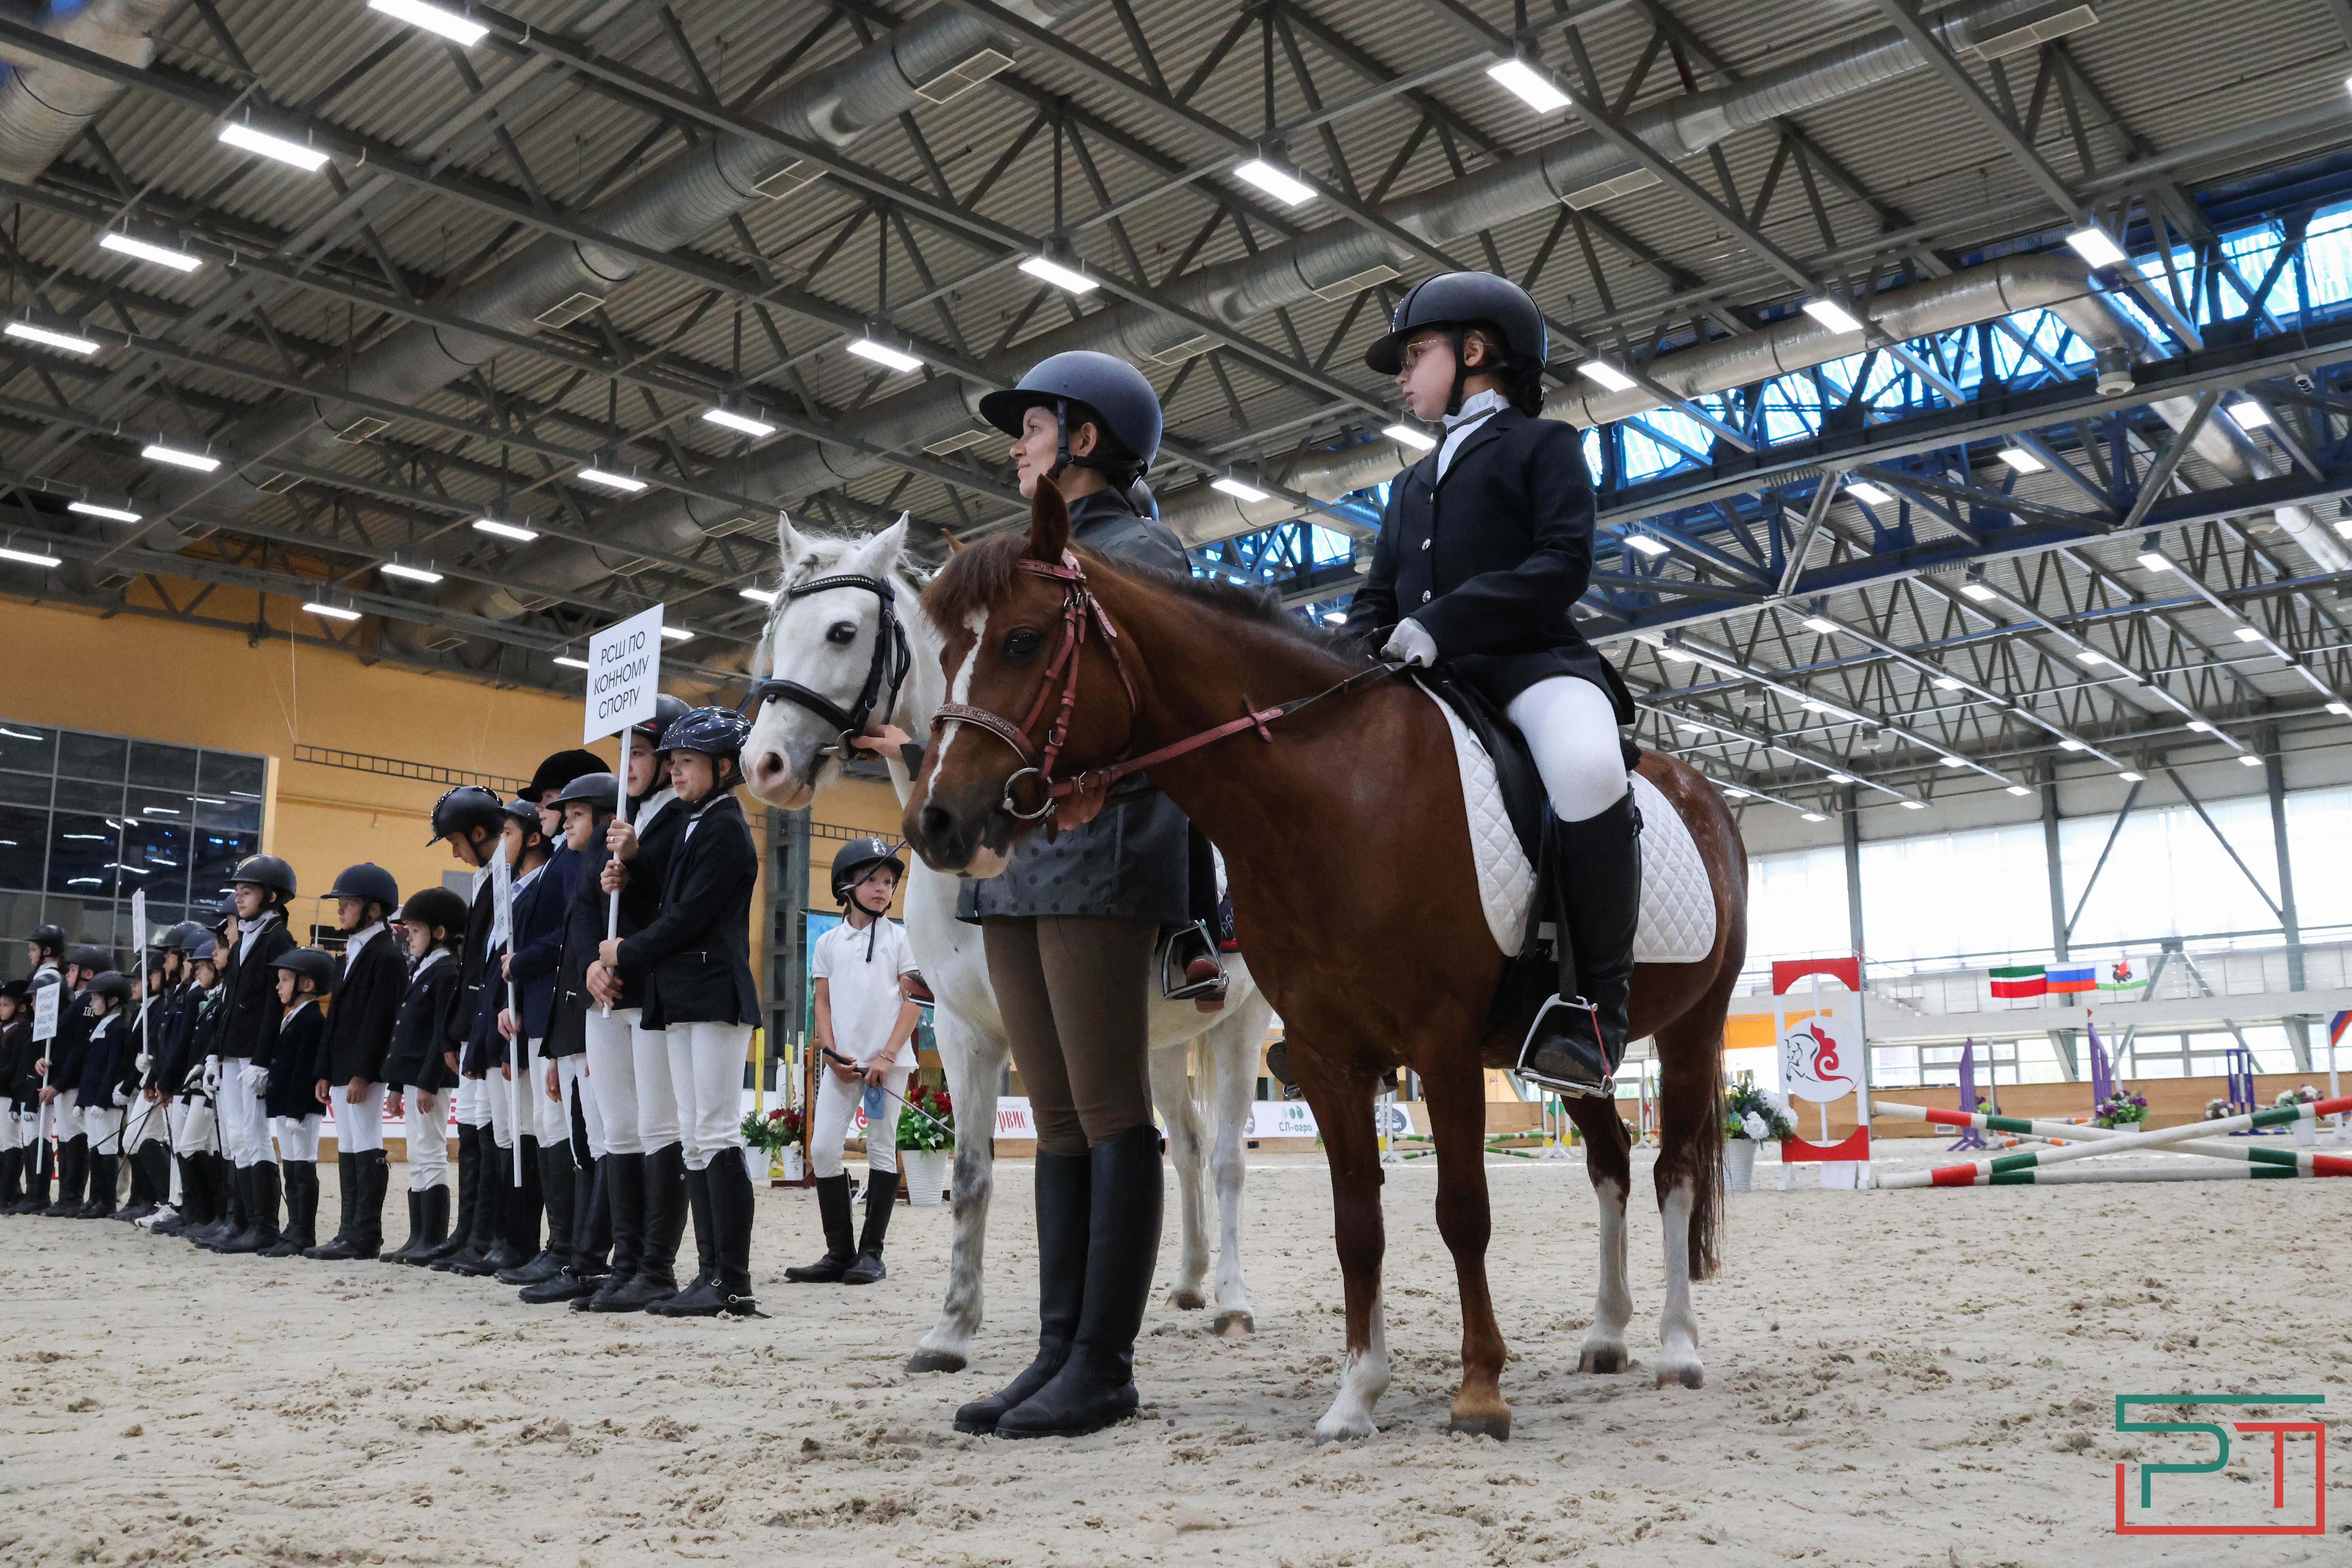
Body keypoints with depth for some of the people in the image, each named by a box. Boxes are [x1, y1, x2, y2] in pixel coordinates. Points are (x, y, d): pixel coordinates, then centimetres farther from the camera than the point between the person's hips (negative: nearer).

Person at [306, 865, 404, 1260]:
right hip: (342, 1071, 10)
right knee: (347, 1150, 10)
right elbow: (336, 1017, 20)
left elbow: (379, 1020, -17)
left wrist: (362, 1074, -21)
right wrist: (324, 1072, 15)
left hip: (365, 1073, -10)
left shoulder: (386, 956, -11)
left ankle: (367, 1236, -3)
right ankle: (350, 1231, 15)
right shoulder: (352, 954, 20)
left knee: (367, 1148, -6)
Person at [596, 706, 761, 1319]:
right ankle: (712, 1271, 12)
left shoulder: (726, 829, -9)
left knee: (717, 1136, -9)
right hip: (684, 1001, 10)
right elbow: (672, 908, 14)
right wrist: (625, 877, -3)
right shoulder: (695, 826, 19)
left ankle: (734, 1284, -6)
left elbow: (689, 917, -15)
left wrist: (627, 953, -4)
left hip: (717, 995, -10)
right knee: (694, 1139, 9)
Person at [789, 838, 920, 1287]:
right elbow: (823, 1004, 10)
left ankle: (871, 1253, 7)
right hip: (840, 1062, 2)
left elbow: (912, 1003, -1)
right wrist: (831, 1053, -6)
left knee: (882, 1149, 1)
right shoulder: (828, 943, 10)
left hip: (889, 1060, -2)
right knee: (823, 1149, -3)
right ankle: (839, 1253, 5)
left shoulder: (900, 938, 3)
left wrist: (887, 1057, -11)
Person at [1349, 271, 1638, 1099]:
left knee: (1587, 770, -38)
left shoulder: (1543, 444, 9)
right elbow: (1380, 593, 24)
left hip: (1530, 659, -7)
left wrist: (1444, 621, -20)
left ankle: (1598, 1001, -25)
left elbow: (1563, 564, -8)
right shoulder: (1413, 483, 30)